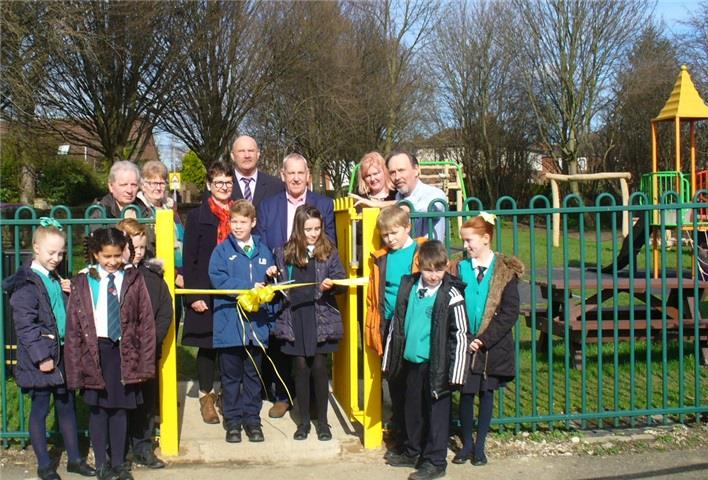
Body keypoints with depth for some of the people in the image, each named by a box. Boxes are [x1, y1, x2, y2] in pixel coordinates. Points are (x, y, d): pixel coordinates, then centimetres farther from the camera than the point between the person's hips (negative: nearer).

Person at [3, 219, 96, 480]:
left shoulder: (56, 279, 12)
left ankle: (74, 458, 25)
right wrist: (41, 356, -20)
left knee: (67, 406, 14)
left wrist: (70, 294, 2)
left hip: (63, 354, 7)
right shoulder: (26, 284, -12)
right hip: (41, 358, -7)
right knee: (40, 410, 5)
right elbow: (25, 324, -17)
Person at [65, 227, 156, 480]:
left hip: (124, 352, 1)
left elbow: (146, 322, 1)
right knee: (98, 409, 7)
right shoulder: (82, 282, -2)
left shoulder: (133, 280, 0)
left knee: (120, 408, 8)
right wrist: (76, 363, -5)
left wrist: (145, 360, -3)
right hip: (94, 351, 0)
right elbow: (73, 326, 0)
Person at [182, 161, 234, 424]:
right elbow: (189, 259, -2)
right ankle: (206, 396, 18)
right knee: (207, 344, 5)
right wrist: (193, 296, -9)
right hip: (206, 293, -2)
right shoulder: (197, 216, 1)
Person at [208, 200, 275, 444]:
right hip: (230, 324, -2)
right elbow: (218, 279, -14)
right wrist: (250, 288, -17)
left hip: (257, 324, 2)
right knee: (231, 376, 7)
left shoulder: (263, 252, 9)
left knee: (253, 374, 11)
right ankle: (233, 421, 17)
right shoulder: (222, 251, -1)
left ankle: (252, 419, 21)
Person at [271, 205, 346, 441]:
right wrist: (273, 275, -8)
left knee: (319, 368, 3)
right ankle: (303, 420, 19)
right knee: (301, 368, 7)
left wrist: (331, 285, -22)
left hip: (321, 318, -1)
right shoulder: (285, 253, 5)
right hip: (295, 318, 1)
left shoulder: (329, 251, 1)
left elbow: (342, 281, -2)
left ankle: (322, 421, 16)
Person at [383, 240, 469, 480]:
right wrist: (390, 357, 13)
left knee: (437, 412, 3)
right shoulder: (408, 287, 3)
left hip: (437, 364, -6)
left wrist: (455, 372, -13)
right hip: (412, 360, 6)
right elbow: (396, 324, 11)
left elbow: (460, 335, -11)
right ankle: (413, 451, 35)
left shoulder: (451, 295, -12)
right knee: (413, 409, 19)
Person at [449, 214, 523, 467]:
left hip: (493, 346, -1)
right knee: (466, 393, 7)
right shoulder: (459, 269, 0)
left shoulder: (505, 271, -6)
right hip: (465, 344, 1)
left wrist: (483, 339, -15)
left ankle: (480, 446, 22)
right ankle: (466, 443, 23)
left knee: (486, 394, 10)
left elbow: (510, 312, -10)